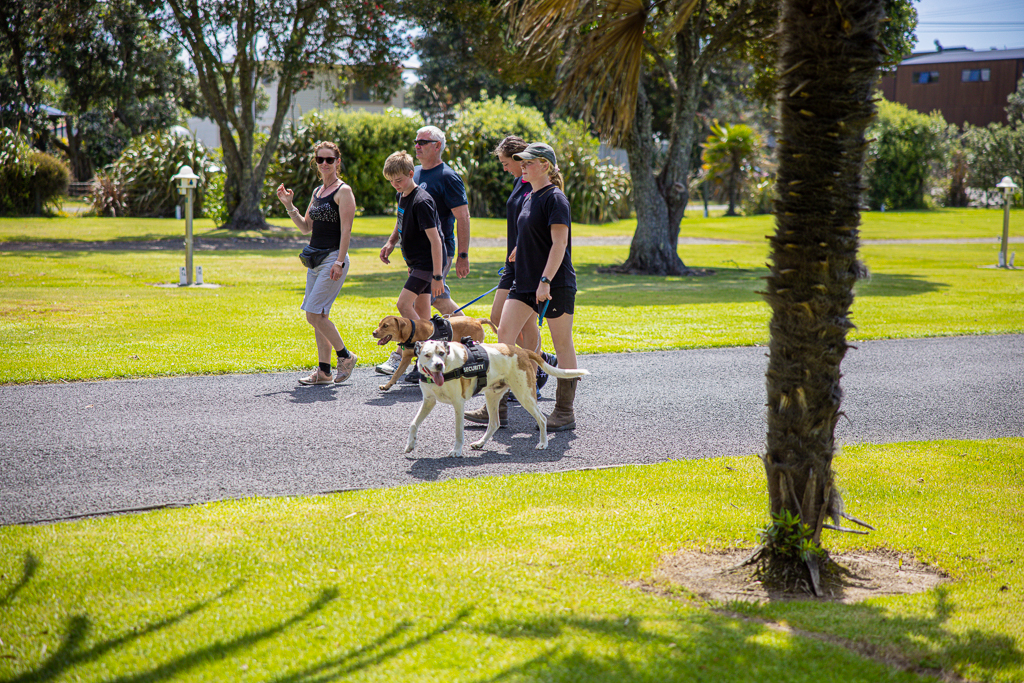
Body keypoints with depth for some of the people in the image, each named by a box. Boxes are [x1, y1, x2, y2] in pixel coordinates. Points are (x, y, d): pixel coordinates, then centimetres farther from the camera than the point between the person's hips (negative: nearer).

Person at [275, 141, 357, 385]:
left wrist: (339, 262, -20)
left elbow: (346, 230, -14)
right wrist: (289, 205, 7)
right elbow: (306, 228, 19)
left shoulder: (343, 191, -8)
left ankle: (345, 356, 2)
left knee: (314, 314, -13)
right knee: (319, 317, 7)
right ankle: (324, 371, 11)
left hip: (334, 258, -8)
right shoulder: (317, 192, 16)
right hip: (315, 259, 8)